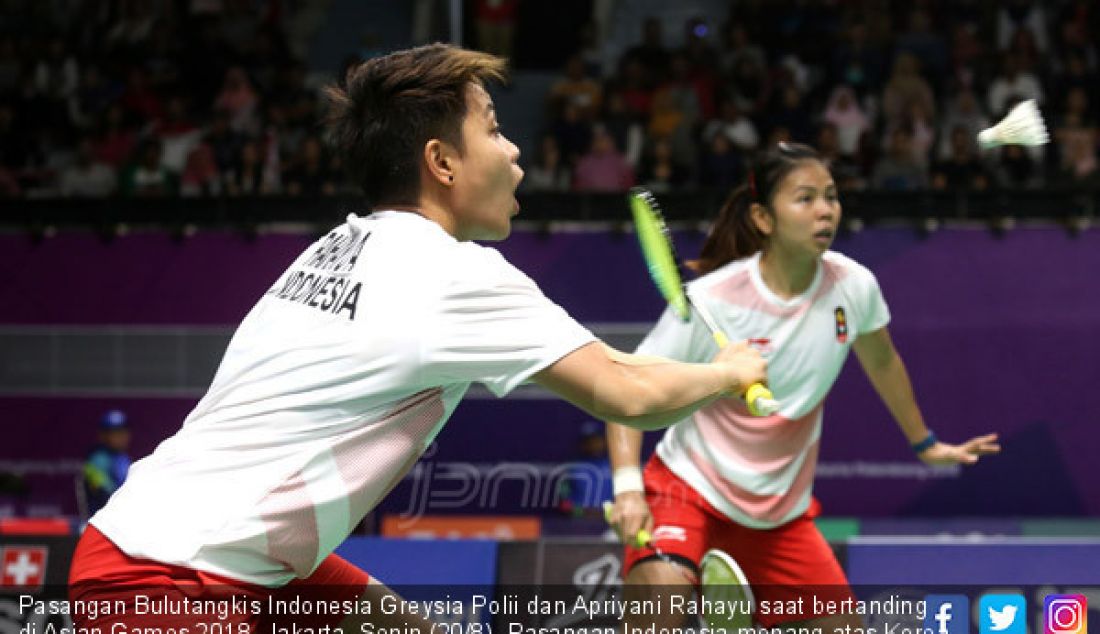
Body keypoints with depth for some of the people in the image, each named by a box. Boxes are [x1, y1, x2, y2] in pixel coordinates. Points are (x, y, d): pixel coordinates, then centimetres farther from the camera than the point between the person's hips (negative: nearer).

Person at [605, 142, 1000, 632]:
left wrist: (925, 444, 28)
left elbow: (881, 362, 16)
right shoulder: (711, 299, -19)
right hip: (690, 487, -5)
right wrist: (627, 488, -28)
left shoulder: (854, 287, -6)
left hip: (782, 512, 6)